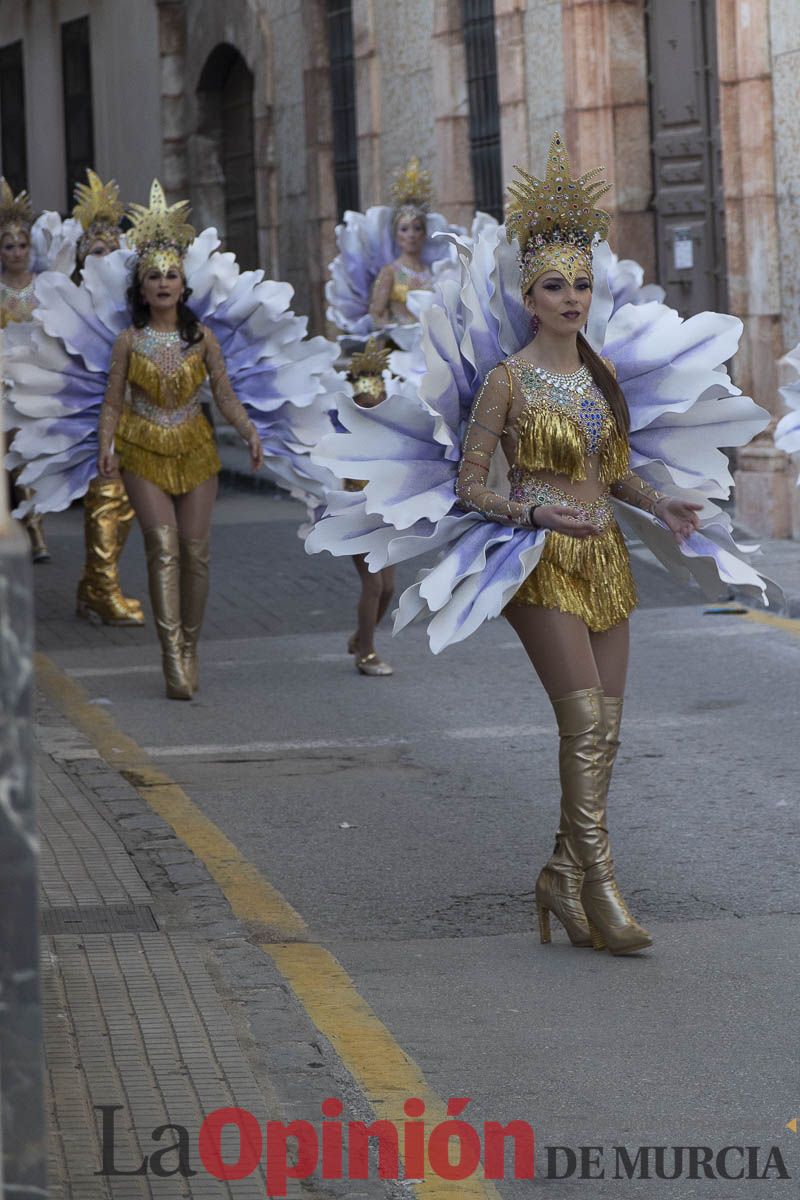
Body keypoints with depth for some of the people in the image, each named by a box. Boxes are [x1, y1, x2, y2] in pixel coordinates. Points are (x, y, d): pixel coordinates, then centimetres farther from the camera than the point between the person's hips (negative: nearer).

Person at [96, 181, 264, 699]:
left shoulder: (202, 337, 2)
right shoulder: (129, 340, 1)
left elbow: (226, 395, 1)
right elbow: (113, 401, 0)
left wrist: (250, 433, -15)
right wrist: (106, 448, -15)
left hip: (195, 450, 2)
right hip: (144, 452, -2)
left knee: (195, 550, -1)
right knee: (163, 546, -15)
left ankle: (191, 647, 16)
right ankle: (172, 657, -21)